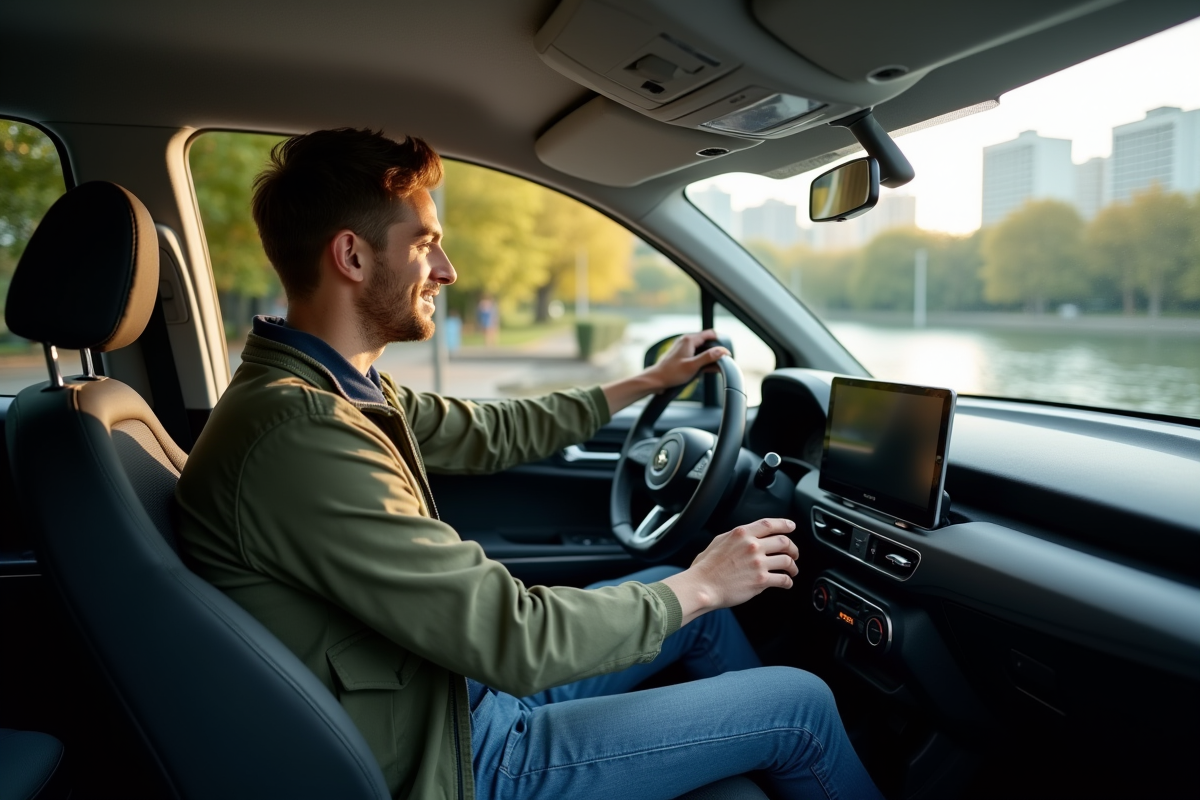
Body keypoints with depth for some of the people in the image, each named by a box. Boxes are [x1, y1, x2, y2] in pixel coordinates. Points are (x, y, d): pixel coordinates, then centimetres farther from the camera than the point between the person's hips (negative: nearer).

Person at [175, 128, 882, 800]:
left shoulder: (342, 388, 1)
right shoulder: (298, 431, -30)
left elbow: (490, 432, 14)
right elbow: (515, 638, -29)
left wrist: (647, 382, 21)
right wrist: (698, 587, -14)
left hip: (464, 683, 9)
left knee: (683, 591, 19)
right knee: (801, 702, -2)